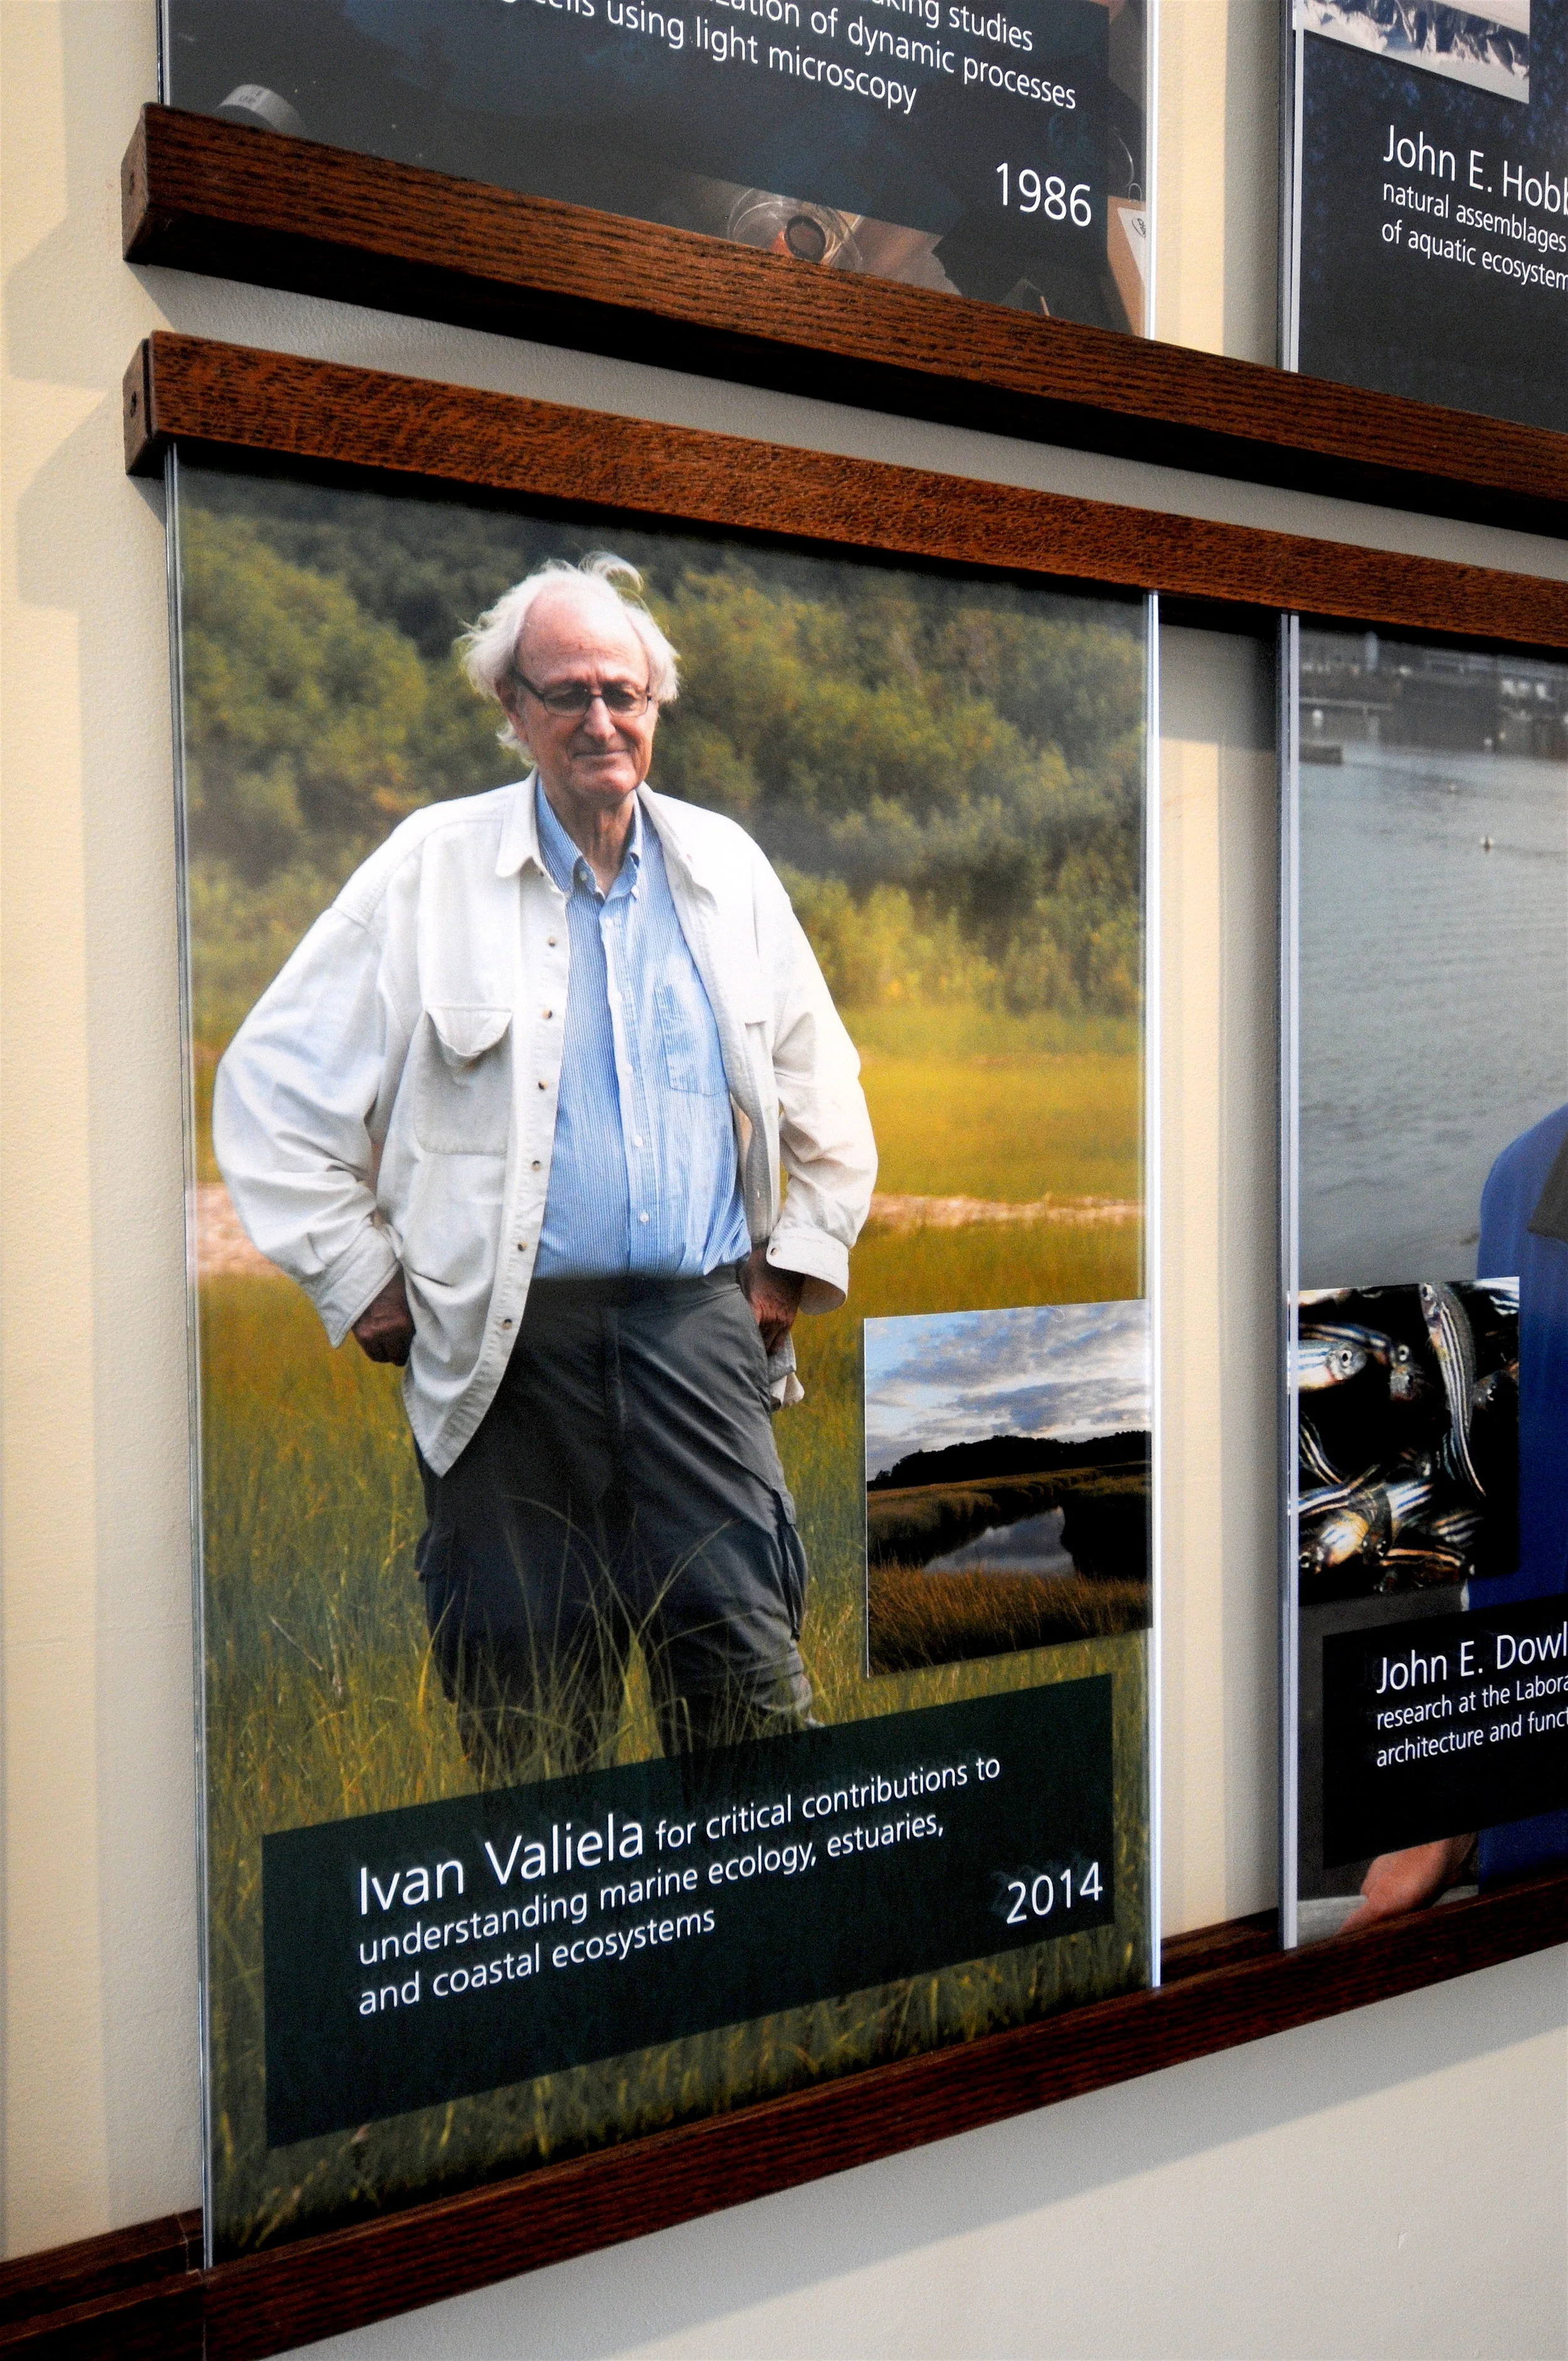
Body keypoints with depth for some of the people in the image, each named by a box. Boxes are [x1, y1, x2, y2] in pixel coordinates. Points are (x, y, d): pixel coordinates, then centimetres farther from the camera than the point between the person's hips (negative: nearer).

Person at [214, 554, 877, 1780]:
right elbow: (271, 1084, 2)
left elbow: (825, 1090, 21)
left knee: (748, 1662, 3)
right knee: (528, 1695, 7)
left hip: (699, 1323, 2)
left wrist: (797, 1264, 14)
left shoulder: (724, 865, 11)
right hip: (514, 1340, -2)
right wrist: (364, 1284, -1)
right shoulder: (433, 868, 1)